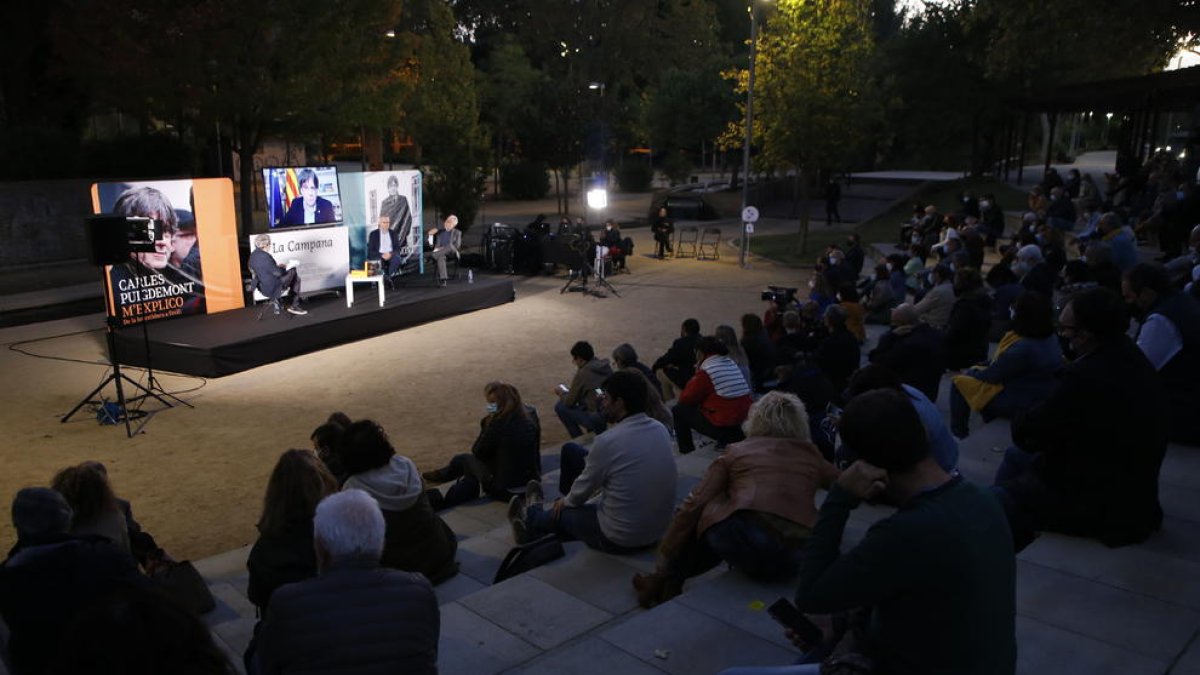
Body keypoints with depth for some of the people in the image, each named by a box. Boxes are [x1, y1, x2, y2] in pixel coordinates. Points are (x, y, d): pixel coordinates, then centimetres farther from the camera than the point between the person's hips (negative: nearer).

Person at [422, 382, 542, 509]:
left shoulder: (499, 422, -23)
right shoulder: (530, 414, -4)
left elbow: (478, 451, -9)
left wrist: (487, 422, -7)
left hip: (505, 490, -6)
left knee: (463, 460, 16)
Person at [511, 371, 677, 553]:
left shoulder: (607, 441, -25)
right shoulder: (660, 429, -4)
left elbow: (583, 490, -8)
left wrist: (565, 501, 15)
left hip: (619, 540, -7)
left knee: (562, 511, 21)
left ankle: (532, 518, 55)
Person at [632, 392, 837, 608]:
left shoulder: (737, 451, 18)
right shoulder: (812, 455, 22)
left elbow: (693, 506, 15)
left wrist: (663, 566, 23)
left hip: (744, 543, -3)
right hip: (798, 560, 3)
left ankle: (667, 580, 29)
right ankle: (671, 581, 29)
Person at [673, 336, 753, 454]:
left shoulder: (706, 371, -11)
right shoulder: (732, 364, 11)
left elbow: (685, 399, -4)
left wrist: (696, 373, 6)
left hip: (724, 429, -8)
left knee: (678, 411, 6)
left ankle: (686, 453, 11)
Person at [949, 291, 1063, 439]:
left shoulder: (1023, 348, -32)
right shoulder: (1050, 338, -3)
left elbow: (991, 375, -19)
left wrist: (972, 372, 0)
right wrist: (984, 366, 8)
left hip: (1018, 404, -9)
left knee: (959, 382, 3)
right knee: (977, 372, 26)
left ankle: (958, 434, 14)